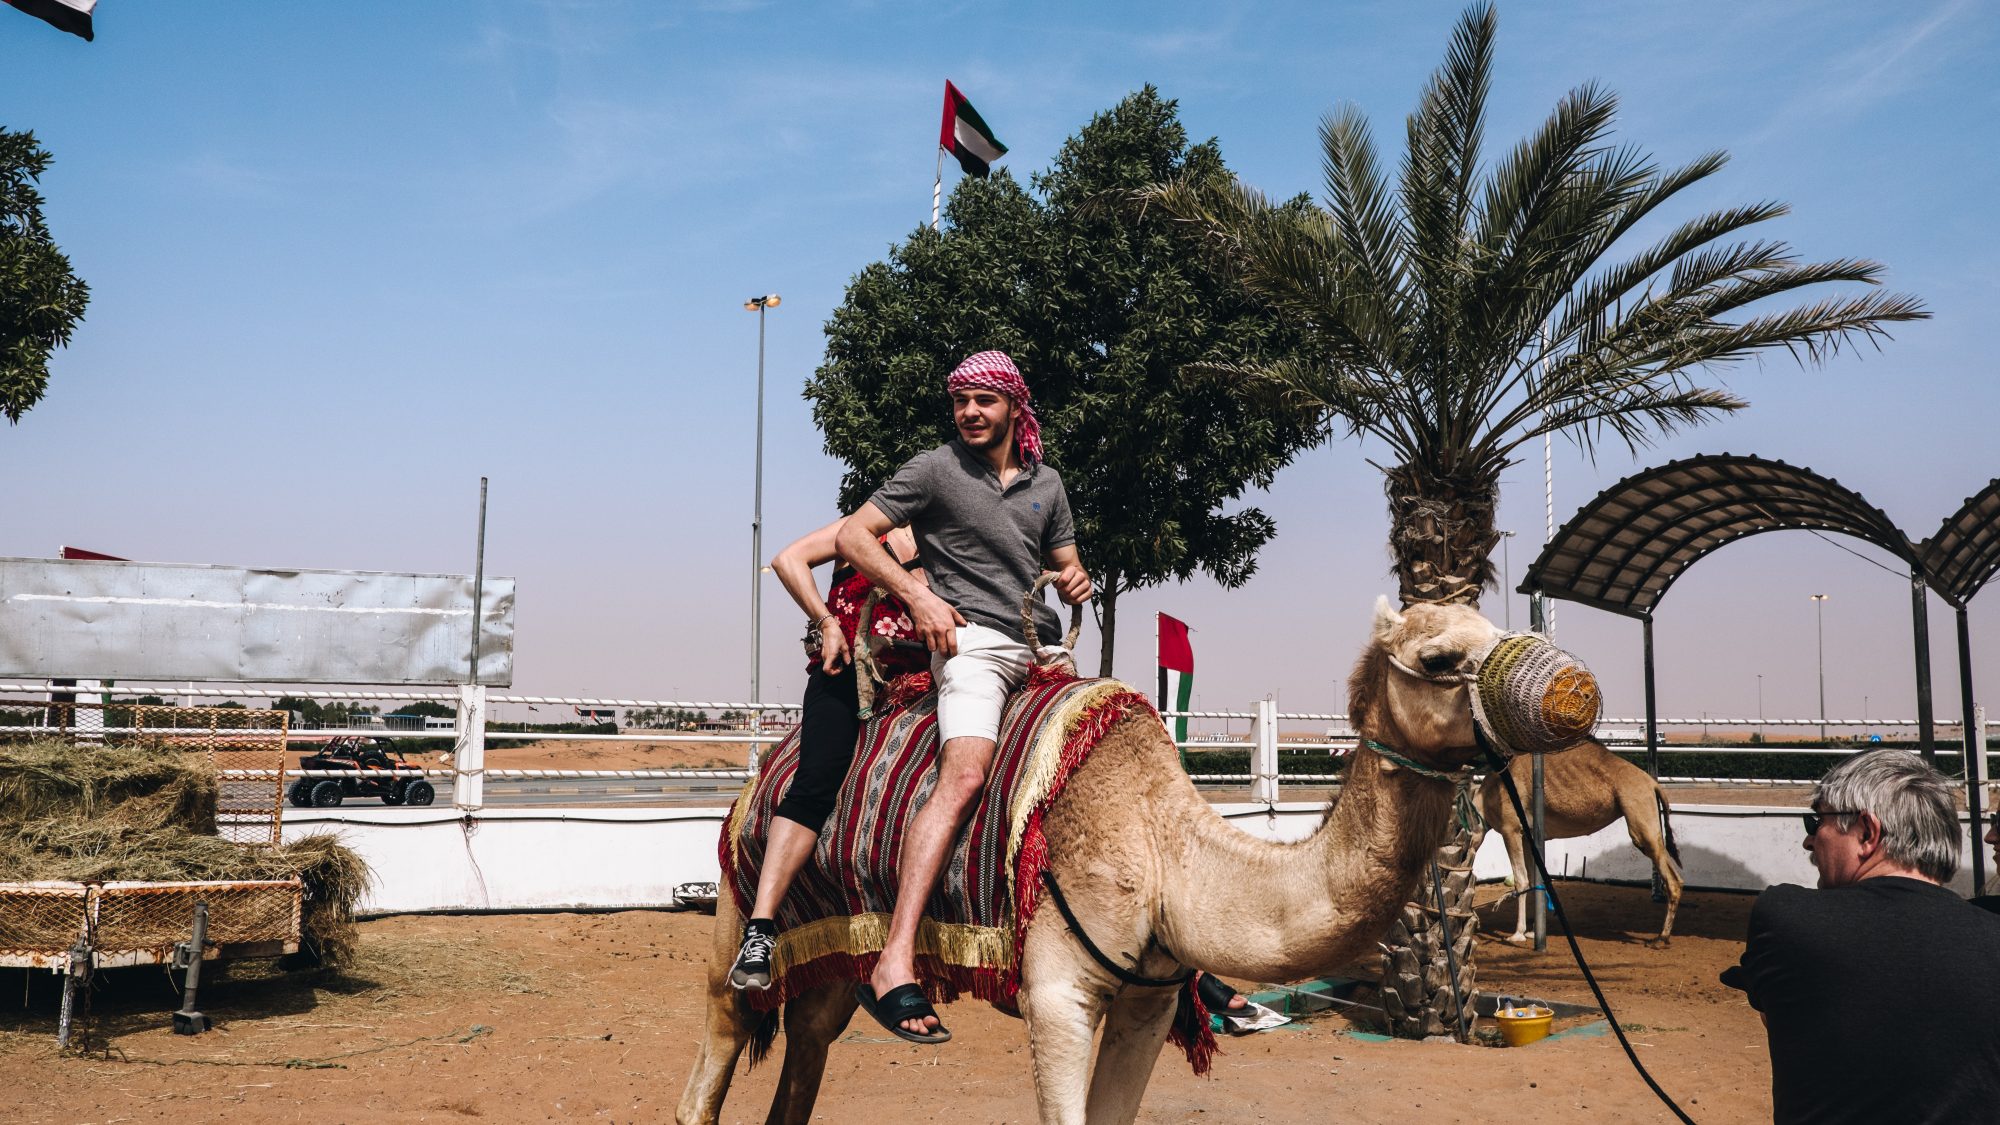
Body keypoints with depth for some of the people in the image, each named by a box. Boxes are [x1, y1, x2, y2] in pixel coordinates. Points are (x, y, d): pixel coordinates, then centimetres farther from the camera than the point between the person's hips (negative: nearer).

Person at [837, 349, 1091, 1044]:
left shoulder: (1046, 483, 19)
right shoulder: (934, 469, 4)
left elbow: (1066, 565, 29)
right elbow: (854, 535, 1)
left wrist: (1077, 582, 3)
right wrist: (918, 596, -11)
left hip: (1042, 648, 7)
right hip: (971, 640, -7)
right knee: (966, 773, -30)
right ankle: (894, 964, -38)